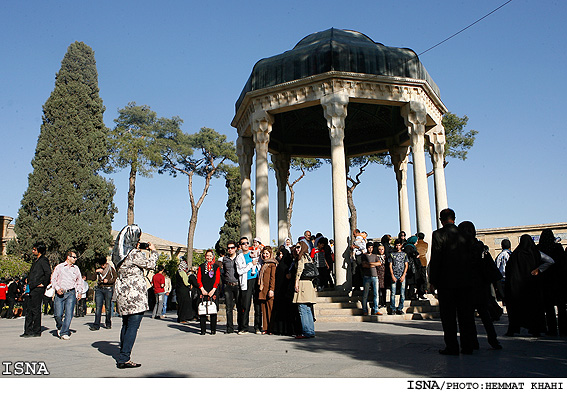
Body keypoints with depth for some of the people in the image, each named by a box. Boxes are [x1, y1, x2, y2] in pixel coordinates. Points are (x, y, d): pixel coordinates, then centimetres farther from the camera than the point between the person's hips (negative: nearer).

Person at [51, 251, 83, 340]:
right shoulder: (59, 267, 7)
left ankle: (64, 332, -3)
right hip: (60, 293, -1)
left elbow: (79, 281, 21)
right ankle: (60, 327, 25)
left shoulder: (76, 268, 14)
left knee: (69, 314, -9)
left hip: (71, 293, 1)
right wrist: (57, 288, -10)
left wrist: (79, 292, 9)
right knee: (58, 314, -4)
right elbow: (53, 279, 5)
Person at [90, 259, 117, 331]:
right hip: (99, 289, 3)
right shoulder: (98, 269, 14)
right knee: (98, 307, -5)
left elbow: (115, 278, 2)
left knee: (108, 307, 1)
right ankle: (96, 325, -5)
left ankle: (108, 324, 13)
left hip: (108, 289, -3)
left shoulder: (111, 269, 4)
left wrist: (108, 281, -15)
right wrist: (96, 271, -7)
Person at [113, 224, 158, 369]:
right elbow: (150, 264, -7)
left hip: (122, 293, 9)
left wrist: (139, 250, 16)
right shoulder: (134, 253, -17)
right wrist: (153, 251, 8)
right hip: (135, 293, -9)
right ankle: (124, 359, -3)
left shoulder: (118, 253, 8)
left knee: (126, 324, 18)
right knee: (133, 326, -4)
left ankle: (123, 355, 26)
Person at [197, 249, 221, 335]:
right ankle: (203, 329, 6)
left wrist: (213, 290, -10)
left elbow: (217, 280, 1)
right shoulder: (201, 266, 12)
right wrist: (202, 289, -7)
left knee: (213, 311, -1)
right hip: (203, 292, 1)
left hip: (213, 291, -1)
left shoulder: (216, 267, 8)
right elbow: (198, 279, 5)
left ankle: (213, 329, 7)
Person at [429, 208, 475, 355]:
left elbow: (435, 259, -11)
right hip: (465, 281, 5)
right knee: (466, 314, 11)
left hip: (446, 281, -4)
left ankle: (452, 347, 5)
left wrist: (433, 280, -3)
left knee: (448, 316, 3)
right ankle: (467, 346, 16)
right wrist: (469, 277, 17)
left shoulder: (438, 234, -8)